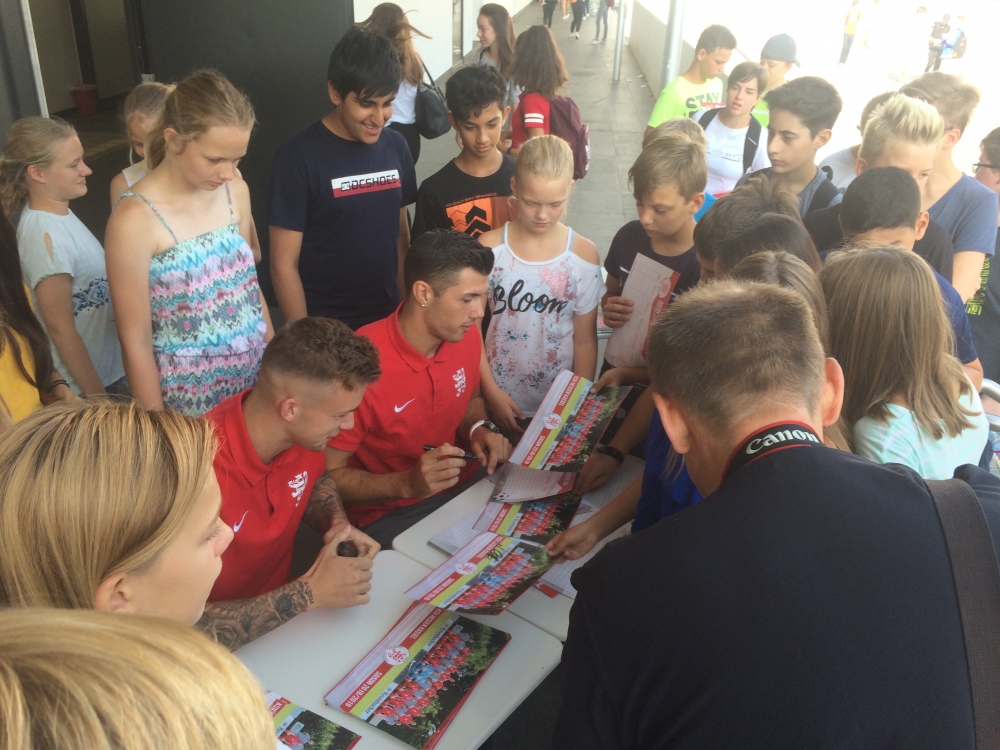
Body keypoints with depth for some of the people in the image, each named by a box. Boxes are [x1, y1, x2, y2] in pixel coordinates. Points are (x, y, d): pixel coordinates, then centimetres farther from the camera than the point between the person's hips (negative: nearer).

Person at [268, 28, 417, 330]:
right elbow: (284, 264, -11)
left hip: (388, 319, 4)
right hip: (326, 329, -4)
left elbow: (401, 235, 9)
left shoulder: (395, 146, 0)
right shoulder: (299, 155, -13)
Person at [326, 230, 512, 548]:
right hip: (388, 515, -6)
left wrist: (479, 428, -6)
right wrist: (407, 484, -30)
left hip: (464, 489, 7)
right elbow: (329, 476, -16)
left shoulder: (465, 334, -6)